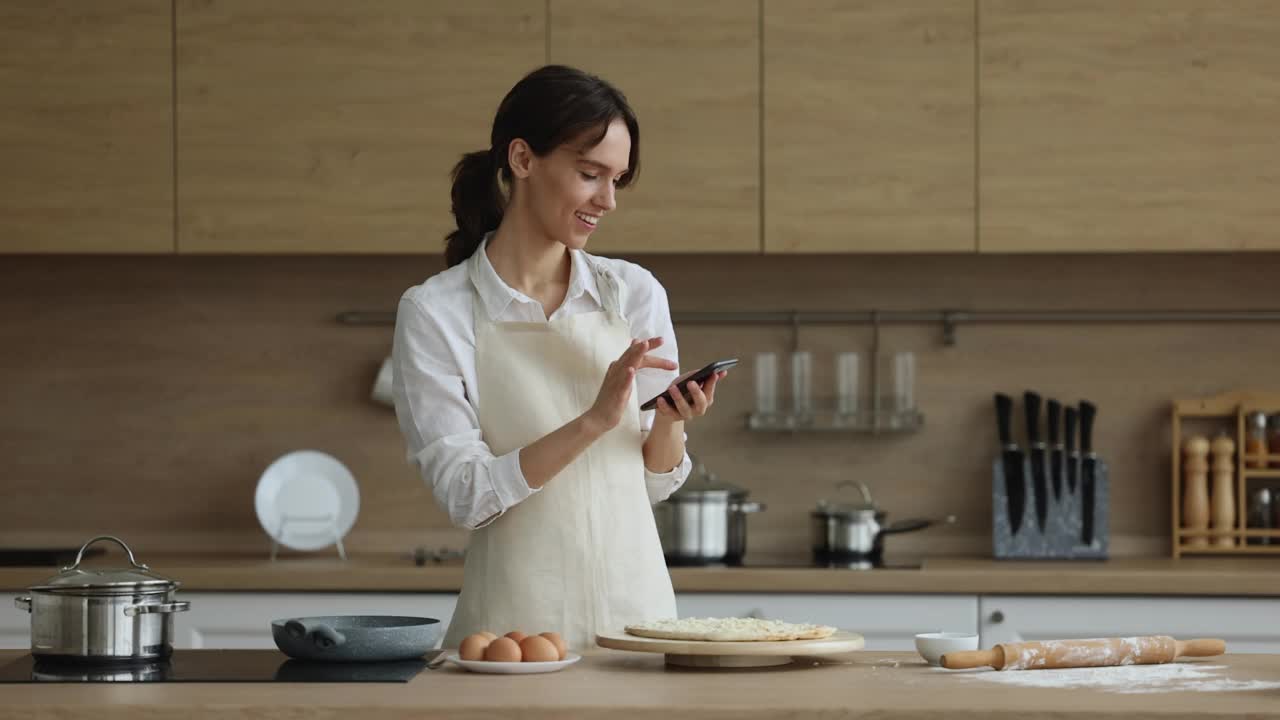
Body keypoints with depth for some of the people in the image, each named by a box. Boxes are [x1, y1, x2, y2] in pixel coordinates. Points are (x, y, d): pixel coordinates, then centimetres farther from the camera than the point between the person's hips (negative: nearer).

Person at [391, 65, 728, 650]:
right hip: (517, 619, -3)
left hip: (637, 604, 3)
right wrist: (593, 422, -23)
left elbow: (655, 480, 8)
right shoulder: (434, 312, -7)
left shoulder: (634, 293, 3)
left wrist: (670, 422, -12)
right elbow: (465, 494, -13)